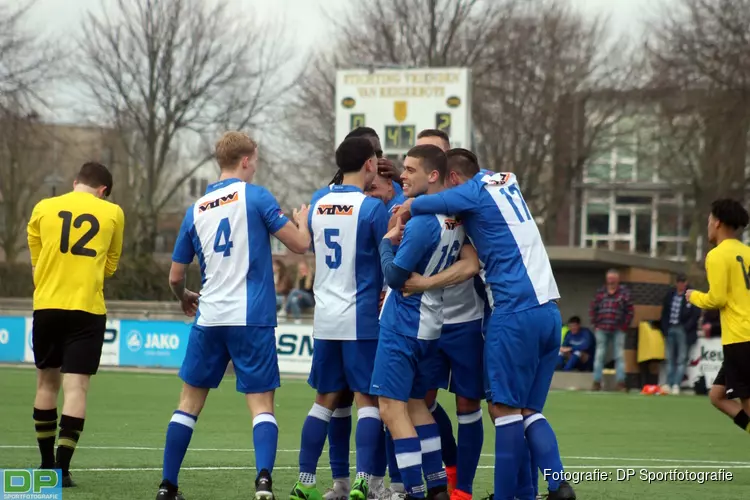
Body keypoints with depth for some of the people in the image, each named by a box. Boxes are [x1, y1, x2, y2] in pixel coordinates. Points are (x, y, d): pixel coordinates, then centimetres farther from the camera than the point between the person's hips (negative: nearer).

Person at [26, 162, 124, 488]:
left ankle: (47, 465, 22)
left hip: (46, 306, 2)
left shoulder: (43, 209, 6)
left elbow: (36, 262, 15)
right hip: (88, 309, -2)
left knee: (47, 381, 15)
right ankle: (62, 469, -11)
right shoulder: (112, 213, 4)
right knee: (76, 386, -3)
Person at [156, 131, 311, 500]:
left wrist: (184, 299, 37)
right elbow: (299, 244, -5)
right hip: (252, 318, -3)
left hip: (209, 318, 3)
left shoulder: (196, 210, 10)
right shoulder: (255, 196, -3)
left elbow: (175, 277, 15)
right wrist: (301, 220, 18)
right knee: (261, 404, -2)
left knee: (190, 401, 14)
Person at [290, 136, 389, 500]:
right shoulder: (372, 207, -11)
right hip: (361, 319, -5)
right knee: (368, 400, -1)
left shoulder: (318, 201, 7)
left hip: (324, 318, 5)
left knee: (325, 399, 13)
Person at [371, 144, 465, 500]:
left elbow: (395, 275, -19)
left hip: (403, 323, -9)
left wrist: (388, 241, -4)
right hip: (430, 326, 9)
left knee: (392, 408, -6)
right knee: (415, 404, 19)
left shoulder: (423, 222, -21)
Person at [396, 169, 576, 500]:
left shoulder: (475, 192, -4)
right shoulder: (506, 182, 19)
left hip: (515, 312, -8)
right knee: (528, 410, 9)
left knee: (505, 408, -4)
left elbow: (407, 209, -6)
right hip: (549, 311, 8)